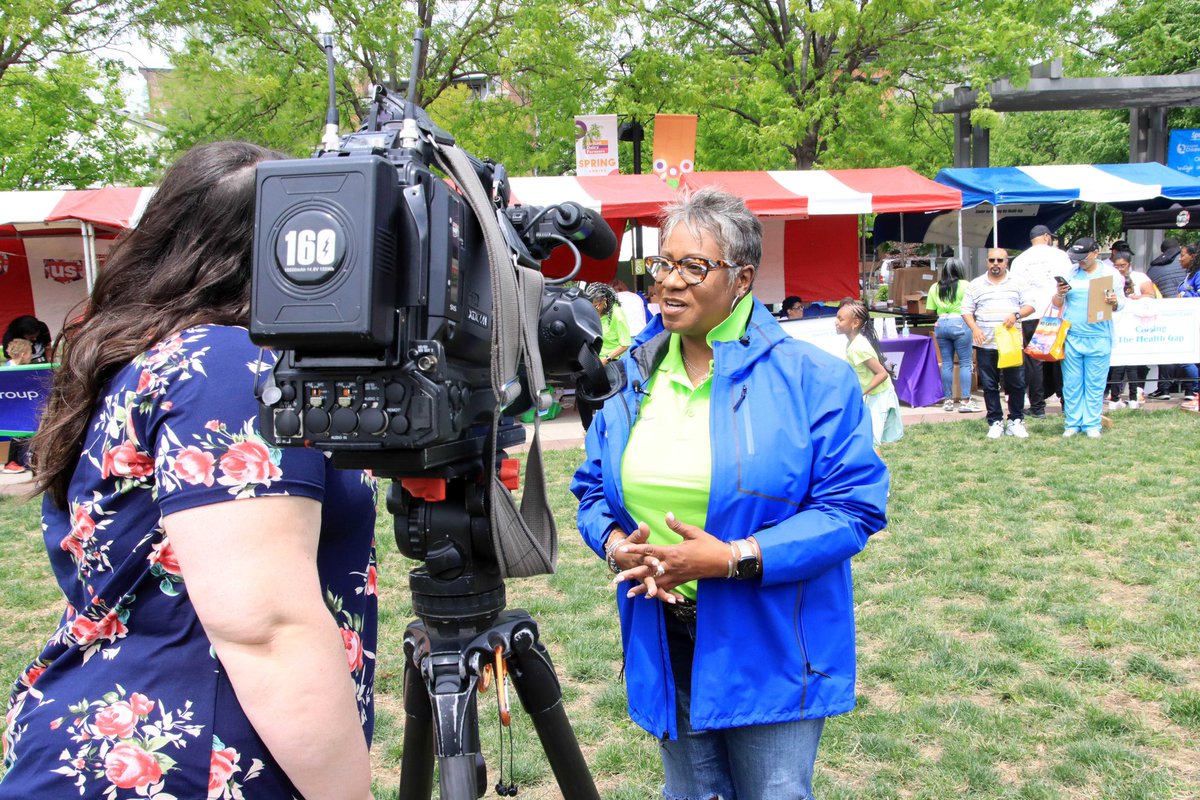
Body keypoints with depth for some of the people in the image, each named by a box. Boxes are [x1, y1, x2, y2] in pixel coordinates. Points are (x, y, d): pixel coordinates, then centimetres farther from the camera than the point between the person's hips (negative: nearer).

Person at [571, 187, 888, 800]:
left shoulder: (812, 377, -12)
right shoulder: (631, 375, 3)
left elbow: (854, 504, -15)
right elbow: (593, 486, 13)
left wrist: (736, 558, -24)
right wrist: (614, 543, -10)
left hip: (769, 653, -4)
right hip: (663, 647, 5)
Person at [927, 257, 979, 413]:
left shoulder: (935, 288, 10)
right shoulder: (964, 285, -3)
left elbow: (930, 310, 9)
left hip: (941, 325, 4)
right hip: (960, 323, -4)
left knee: (946, 363, 8)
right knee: (965, 363, 0)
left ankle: (948, 400, 10)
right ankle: (965, 400, -4)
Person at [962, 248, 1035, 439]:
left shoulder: (1018, 283, 7)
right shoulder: (975, 285, 8)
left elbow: (1030, 306, 4)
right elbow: (967, 311, 7)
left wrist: (1016, 314, -16)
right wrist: (974, 328, -10)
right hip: (985, 344, 0)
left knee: (1017, 384, 2)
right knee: (989, 385, 4)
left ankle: (1016, 420, 15)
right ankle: (995, 422, 13)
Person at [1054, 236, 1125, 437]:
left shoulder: (1111, 274, 6)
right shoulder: (1069, 273, 9)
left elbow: (1121, 303, 8)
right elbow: (1057, 304, 12)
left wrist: (1114, 302, -15)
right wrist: (1060, 294, -9)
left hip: (1098, 338, -1)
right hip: (1071, 336, 1)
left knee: (1095, 383, 2)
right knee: (1071, 383, 3)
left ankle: (1092, 424, 9)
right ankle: (1072, 423, 11)